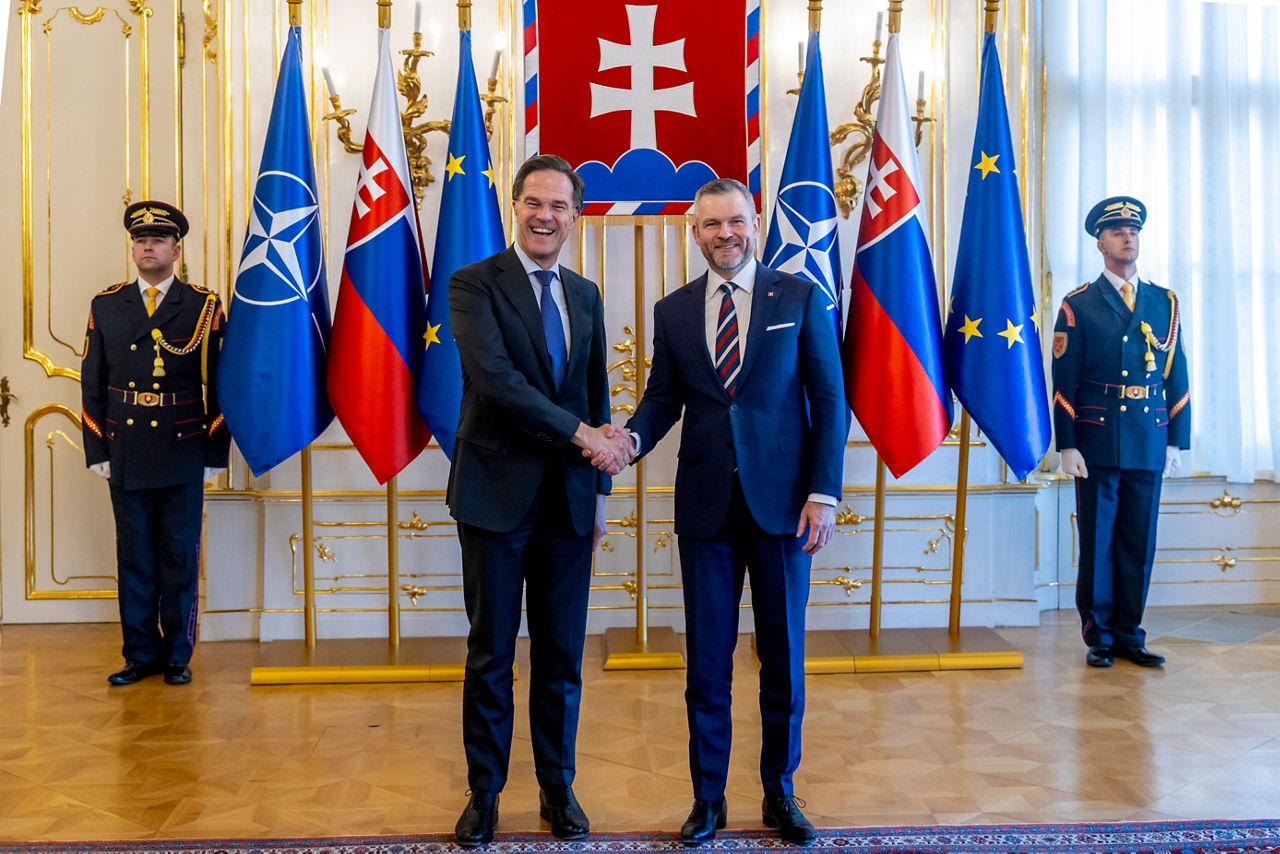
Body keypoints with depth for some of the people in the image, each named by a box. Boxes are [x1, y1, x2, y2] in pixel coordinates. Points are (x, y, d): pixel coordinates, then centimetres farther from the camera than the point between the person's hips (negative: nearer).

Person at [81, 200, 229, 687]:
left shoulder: (204, 307, 2)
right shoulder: (106, 306, 9)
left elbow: (219, 385, 0)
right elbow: (93, 386, 10)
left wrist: (215, 454, -4)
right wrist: (97, 451, 4)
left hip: (183, 457, -2)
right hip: (125, 458, 2)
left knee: (180, 558, 4)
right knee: (134, 559, 8)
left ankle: (177, 656, 16)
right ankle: (140, 655, 19)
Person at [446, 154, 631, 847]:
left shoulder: (585, 296, 13)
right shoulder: (475, 284, -4)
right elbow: (493, 376, -18)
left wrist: (599, 487, 11)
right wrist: (579, 433, -19)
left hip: (569, 499, 4)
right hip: (497, 495, -4)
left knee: (562, 654, 11)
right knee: (491, 653, 7)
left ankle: (558, 788, 27)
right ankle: (484, 792, 23)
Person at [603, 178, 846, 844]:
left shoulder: (800, 299, 2)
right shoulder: (673, 311, 8)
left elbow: (829, 402, 0)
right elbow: (662, 398, 7)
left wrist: (823, 492, -8)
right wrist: (629, 439, -15)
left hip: (782, 504, -1)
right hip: (706, 507, 2)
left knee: (784, 657, 10)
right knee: (707, 661, 8)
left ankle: (779, 793, 28)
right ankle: (708, 797, 24)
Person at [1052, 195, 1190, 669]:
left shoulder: (1164, 303, 12)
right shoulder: (1078, 306, 2)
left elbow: (1178, 377, 12)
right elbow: (1063, 382, -2)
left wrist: (1177, 440, 6)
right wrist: (1067, 445, -8)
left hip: (1149, 443, 3)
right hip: (1098, 441, -3)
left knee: (1139, 541, 7)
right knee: (1097, 540, 2)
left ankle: (1129, 633, 17)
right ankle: (1099, 636, 12)